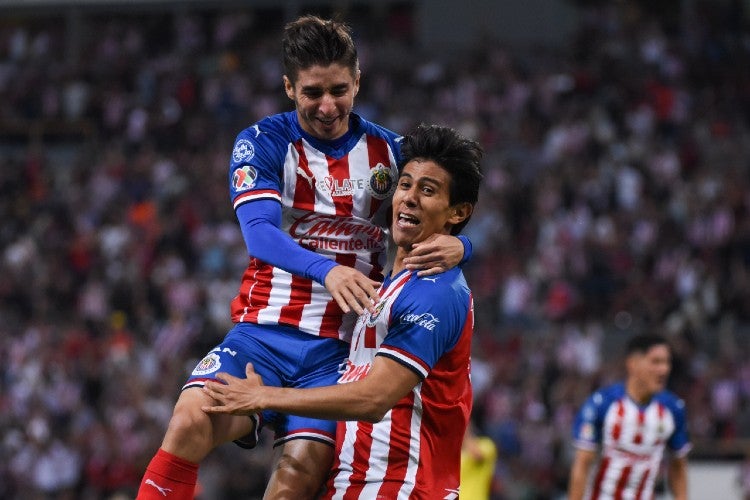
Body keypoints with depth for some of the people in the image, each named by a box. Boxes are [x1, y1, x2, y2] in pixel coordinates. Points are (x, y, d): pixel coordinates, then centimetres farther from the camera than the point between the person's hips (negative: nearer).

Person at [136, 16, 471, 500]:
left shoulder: (388, 151, 7)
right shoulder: (264, 143, 0)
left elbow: (440, 224, 7)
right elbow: (259, 233, -16)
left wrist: (457, 246, -20)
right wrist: (325, 270, -36)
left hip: (338, 350, 1)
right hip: (263, 332, -1)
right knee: (191, 420, -27)